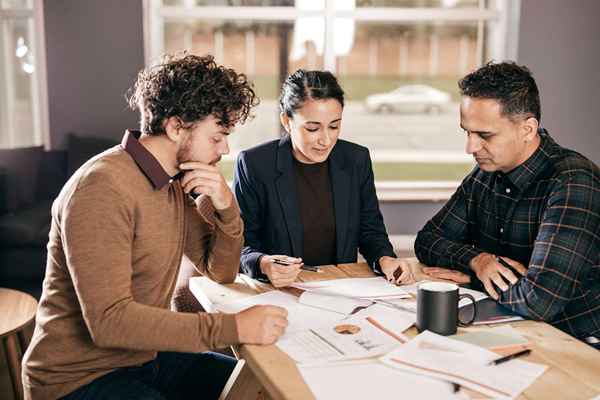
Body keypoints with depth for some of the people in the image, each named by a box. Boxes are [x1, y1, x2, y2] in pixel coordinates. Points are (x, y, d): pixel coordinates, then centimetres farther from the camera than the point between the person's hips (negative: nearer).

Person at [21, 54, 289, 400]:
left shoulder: (177, 182, 2)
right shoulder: (102, 188, -24)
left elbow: (221, 271, 6)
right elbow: (108, 319, -30)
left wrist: (225, 205, -13)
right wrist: (234, 327, -32)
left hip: (146, 356, 8)